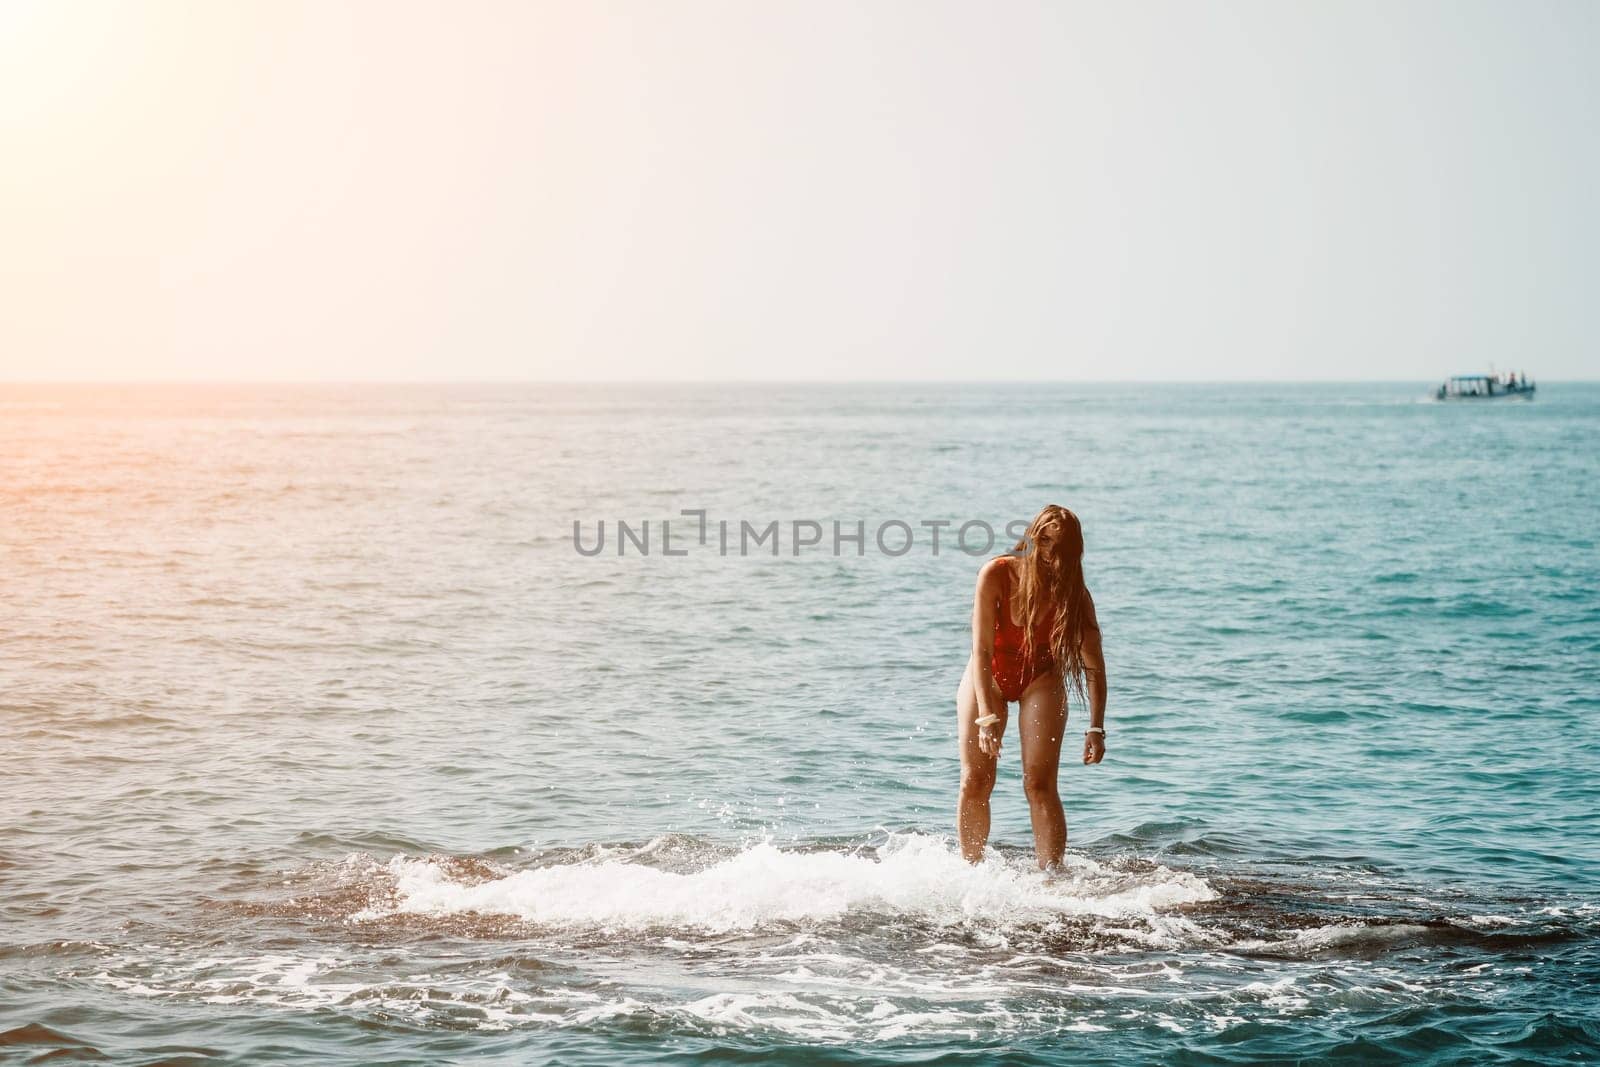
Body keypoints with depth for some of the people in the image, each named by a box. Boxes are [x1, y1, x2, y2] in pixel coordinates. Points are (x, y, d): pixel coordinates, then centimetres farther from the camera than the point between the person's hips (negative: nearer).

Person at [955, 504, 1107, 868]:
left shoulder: (1073, 594, -23)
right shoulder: (996, 575, -27)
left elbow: (1093, 665, -18)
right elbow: (981, 650, -28)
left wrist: (1096, 729, -24)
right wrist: (987, 716, -34)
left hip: (1040, 678, 0)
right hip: (987, 677, 0)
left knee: (1040, 784, -13)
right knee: (974, 782, -3)